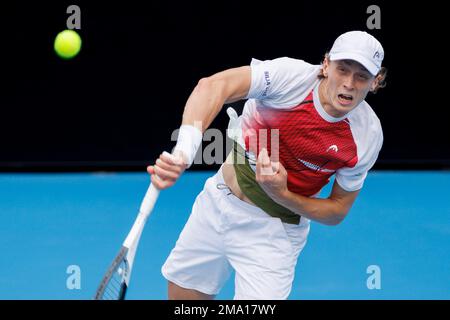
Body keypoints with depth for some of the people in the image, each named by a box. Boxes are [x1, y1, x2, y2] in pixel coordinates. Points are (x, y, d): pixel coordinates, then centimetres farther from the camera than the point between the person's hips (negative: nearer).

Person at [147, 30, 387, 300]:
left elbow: (337, 211, -7)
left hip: (273, 233, -1)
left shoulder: (367, 137, -18)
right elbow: (213, 86, -39)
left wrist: (282, 195, -26)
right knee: (181, 296, 14)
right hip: (218, 201, 1)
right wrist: (184, 150, -55)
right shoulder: (292, 75, -24)